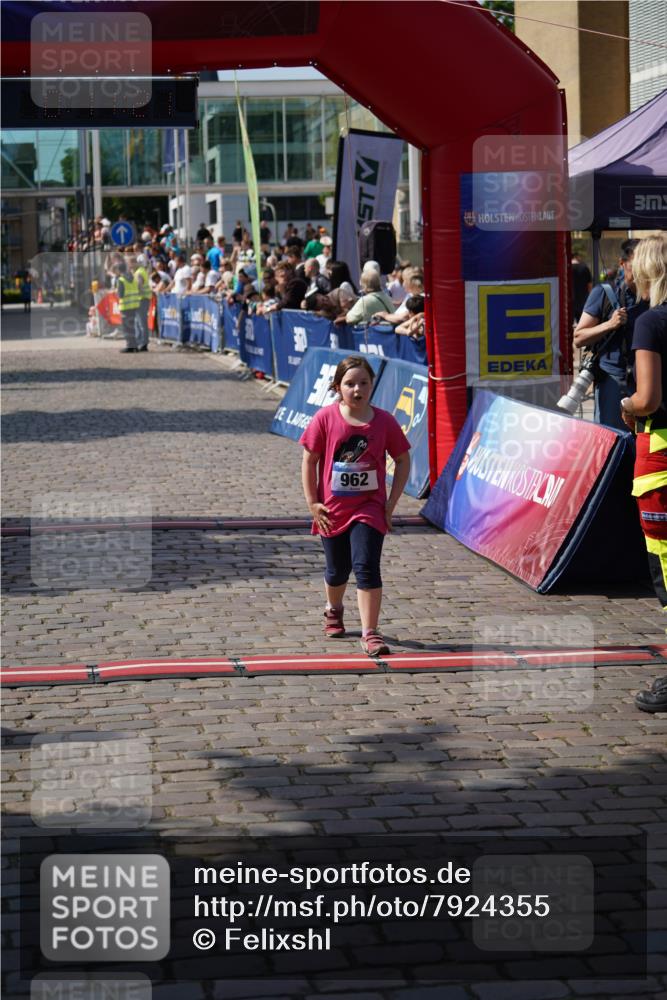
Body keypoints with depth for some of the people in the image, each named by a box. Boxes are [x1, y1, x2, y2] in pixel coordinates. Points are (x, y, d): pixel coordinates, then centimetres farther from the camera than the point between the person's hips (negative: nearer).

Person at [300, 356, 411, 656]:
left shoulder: (384, 421, -6)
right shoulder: (325, 418, -9)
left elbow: (403, 461, 3)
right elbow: (309, 460, -3)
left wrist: (391, 503, -2)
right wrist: (312, 503, -6)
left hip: (369, 508, -1)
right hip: (332, 509, 1)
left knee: (366, 567, -14)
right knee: (338, 570, 17)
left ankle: (370, 633, -11)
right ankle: (334, 609, 48)